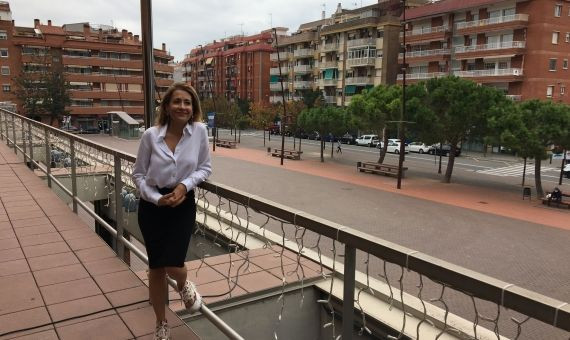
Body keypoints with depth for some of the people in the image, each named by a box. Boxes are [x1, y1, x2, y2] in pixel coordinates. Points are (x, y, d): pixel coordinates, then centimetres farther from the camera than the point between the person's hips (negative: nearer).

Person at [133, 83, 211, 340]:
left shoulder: (199, 131, -9)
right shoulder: (151, 135, -10)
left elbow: (205, 168, 0)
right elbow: (138, 174, -1)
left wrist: (185, 184, -16)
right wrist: (156, 198, -14)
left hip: (183, 205, 0)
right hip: (152, 206, 1)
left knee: (173, 266, -11)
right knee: (156, 268, 10)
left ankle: (183, 285, 31)